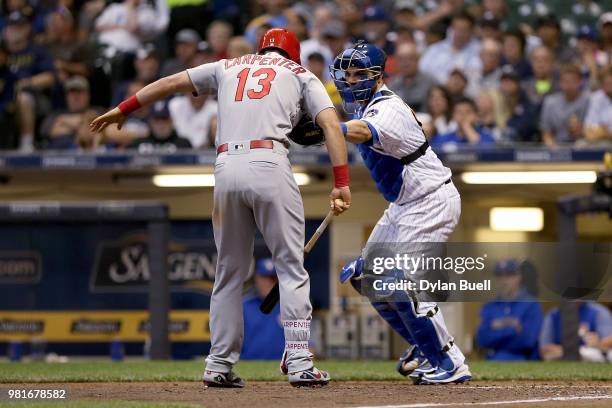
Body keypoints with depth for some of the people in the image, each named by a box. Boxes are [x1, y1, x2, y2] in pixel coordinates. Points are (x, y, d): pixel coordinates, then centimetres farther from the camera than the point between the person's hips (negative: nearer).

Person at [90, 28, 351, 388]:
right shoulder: (300, 74, 19)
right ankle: (300, 364, -9)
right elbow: (331, 123, 4)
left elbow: (171, 83, 28)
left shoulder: (229, 68, 27)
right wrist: (342, 182, -2)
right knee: (291, 267, 1)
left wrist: (124, 110, 38)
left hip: (227, 167, 3)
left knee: (230, 272, 13)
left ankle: (219, 365, 10)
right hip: (270, 166, -3)